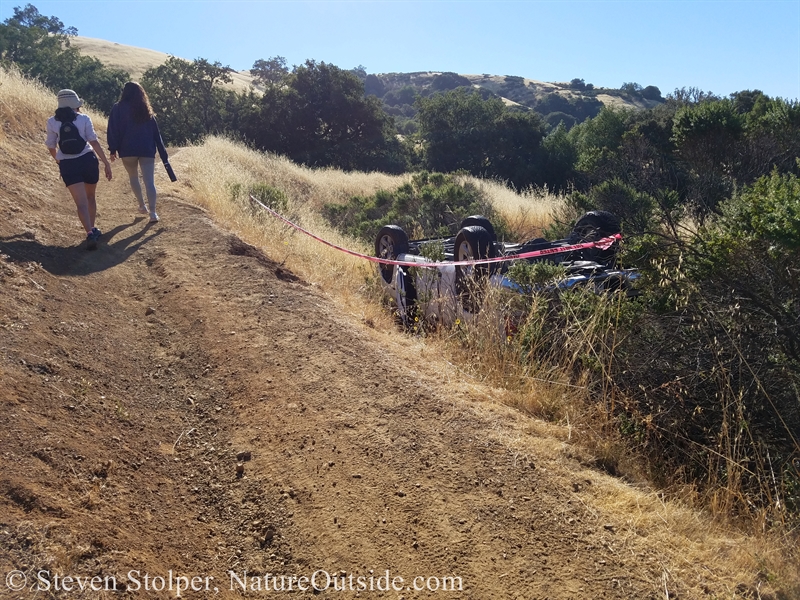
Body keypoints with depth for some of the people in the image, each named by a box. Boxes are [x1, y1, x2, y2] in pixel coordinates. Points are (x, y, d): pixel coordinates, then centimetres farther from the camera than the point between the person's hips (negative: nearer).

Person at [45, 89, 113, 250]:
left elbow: (51, 146, 11)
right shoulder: (84, 119, 0)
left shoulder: (52, 122, 5)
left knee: (81, 202, -7)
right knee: (90, 196, 21)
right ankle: (92, 229, 28)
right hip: (88, 160, 0)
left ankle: (90, 234, -25)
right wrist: (106, 163, -5)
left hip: (68, 165, 0)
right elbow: (94, 142, -7)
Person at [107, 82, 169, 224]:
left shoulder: (118, 108, 2)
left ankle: (142, 206, 25)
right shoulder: (146, 110, 10)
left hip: (127, 150, -1)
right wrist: (162, 152, 11)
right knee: (149, 181, -5)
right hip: (147, 150, 1)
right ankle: (152, 212, -16)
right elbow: (156, 132, 9)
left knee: (133, 177, 21)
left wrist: (113, 149, 0)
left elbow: (113, 130, -4)